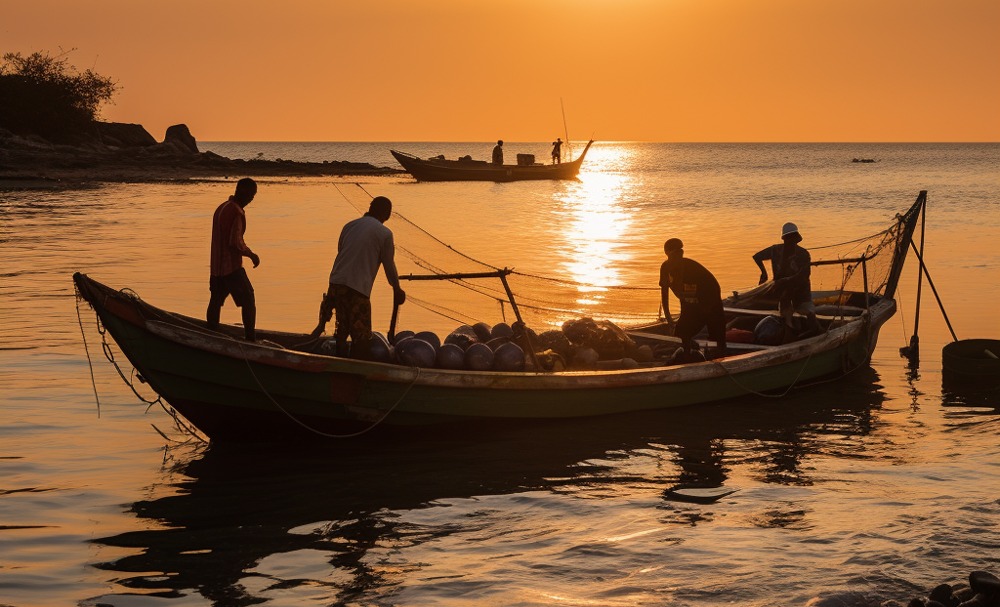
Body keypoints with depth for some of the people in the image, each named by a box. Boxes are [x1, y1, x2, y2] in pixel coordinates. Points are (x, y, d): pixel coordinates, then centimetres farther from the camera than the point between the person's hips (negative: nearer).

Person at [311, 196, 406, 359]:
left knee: (342, 329, 18)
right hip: (358, 288, -6)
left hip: (336, 284, 6)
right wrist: (397, 290, 21)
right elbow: (389, 265, 4)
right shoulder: (384, 234, -2)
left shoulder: (349, 226, 15)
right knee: (361, 336, 1)